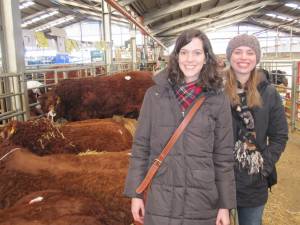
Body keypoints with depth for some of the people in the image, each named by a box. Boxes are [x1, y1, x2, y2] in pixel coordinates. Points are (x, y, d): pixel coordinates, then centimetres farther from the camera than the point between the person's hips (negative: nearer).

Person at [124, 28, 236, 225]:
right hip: (160, 200, 1)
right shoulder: (155, 94, -3)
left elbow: (224, 155, -1)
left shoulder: (218, 100, -4)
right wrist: (135, 193, 0)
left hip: (202, 201, 0)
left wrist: (225, 205, 0)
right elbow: (141, 146, 0)